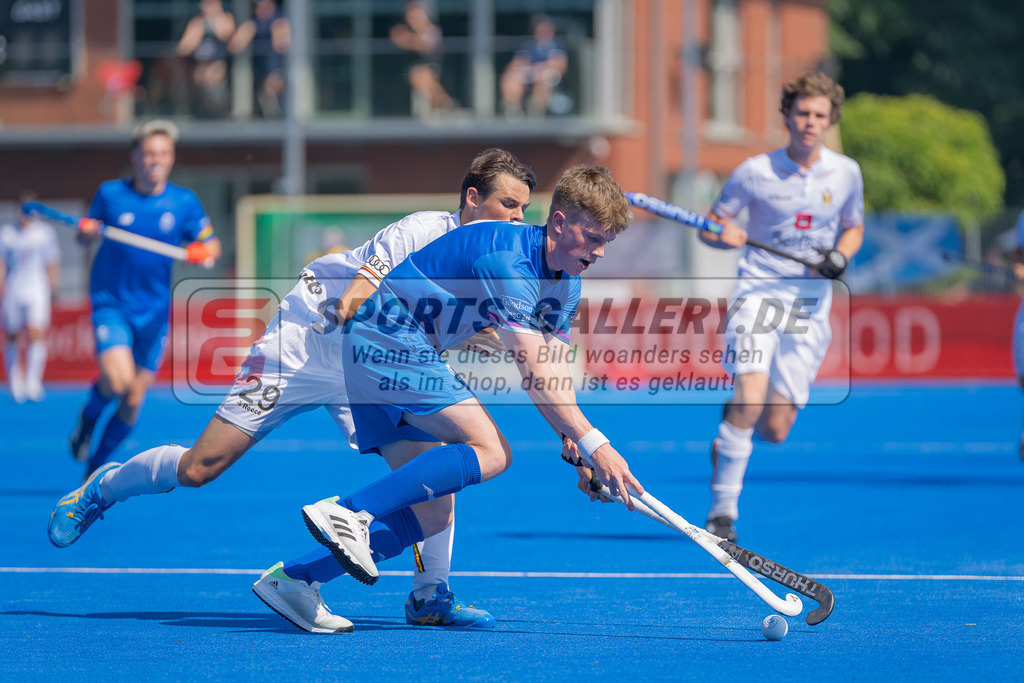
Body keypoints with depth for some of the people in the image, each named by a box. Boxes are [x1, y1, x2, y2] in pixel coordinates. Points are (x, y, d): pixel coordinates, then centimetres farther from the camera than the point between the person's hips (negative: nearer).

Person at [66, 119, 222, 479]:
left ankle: (95, 468, 23)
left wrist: (203, 251, -18)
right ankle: (88, 417, 9)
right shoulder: (110, 193, -2)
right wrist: (86, 232, -13)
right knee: (116, 380, -25)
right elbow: (85, 233, 10)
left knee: (132, 402, 3)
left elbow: (212, 246, 5)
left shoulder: (184, 202, -1)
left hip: (153, 312, 2)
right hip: (112, 303, -2)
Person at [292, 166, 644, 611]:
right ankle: (349, 510, -28)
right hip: (388, 338, -10)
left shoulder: (565, 282, 8)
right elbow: (533, 371, -28)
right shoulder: (505, 257, -23)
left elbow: (554, 374, 5)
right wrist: (592, 443, -31)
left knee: (432, 515, 4)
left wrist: (572, 445, -13)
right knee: (490, 451, -22)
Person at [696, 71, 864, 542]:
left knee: (775, 430, -3)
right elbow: (710, 225, 5)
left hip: (810, 306, 3)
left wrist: (840, 256, -4)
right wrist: (725, 235, -19)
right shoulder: (755, 172, -4)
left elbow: (854, 228, 18)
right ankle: (723, 510, -15)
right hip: (758, 291, -3)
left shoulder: (846, 173, 3)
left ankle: (727, 439, 34)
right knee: (750, 396, -26)